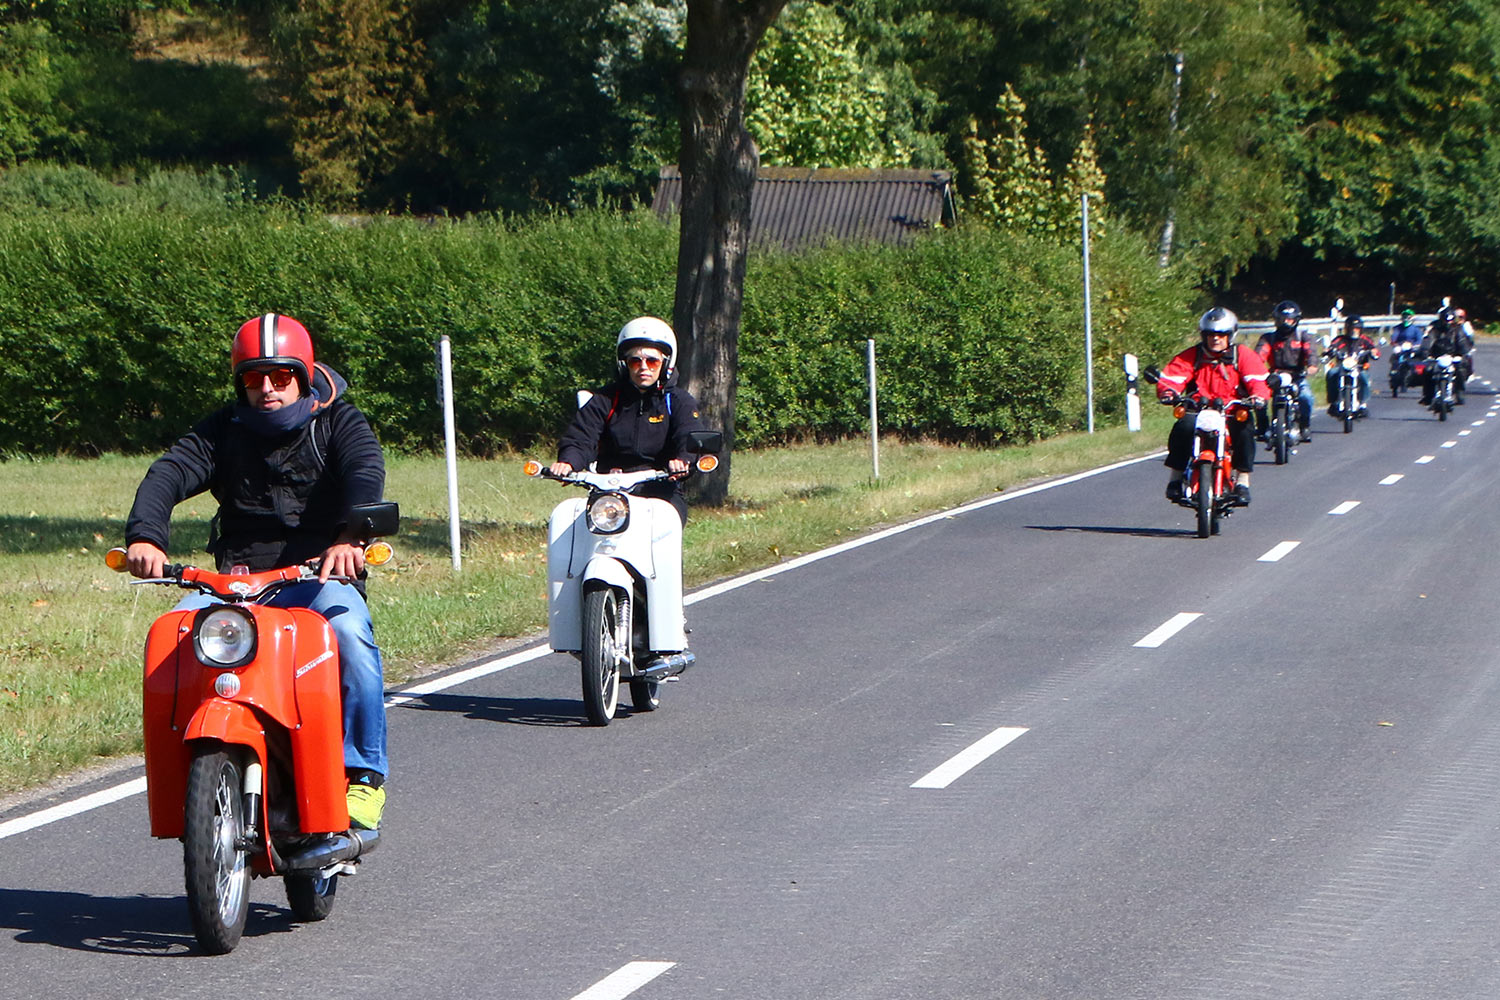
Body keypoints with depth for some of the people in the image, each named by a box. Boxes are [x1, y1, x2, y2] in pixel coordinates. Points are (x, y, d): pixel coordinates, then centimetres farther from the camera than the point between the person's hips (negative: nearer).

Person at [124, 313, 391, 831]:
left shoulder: (338, 421, 6)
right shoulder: (225, 429, 13)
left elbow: (366, 473, -15)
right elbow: (169, 473, -3)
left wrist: (350, 537, -38)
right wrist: (144, 536, -27)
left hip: (319, 576, -3)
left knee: (349, 631, -35)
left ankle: (363, 774, -23)